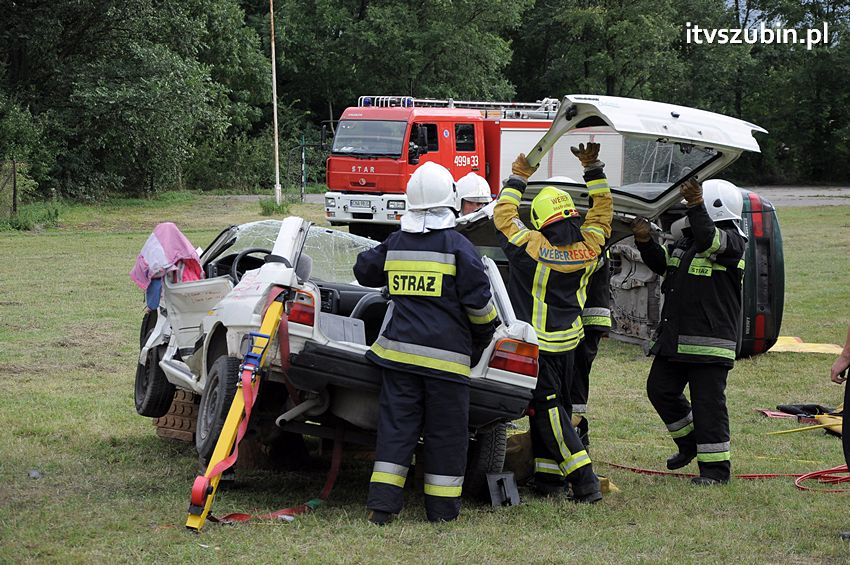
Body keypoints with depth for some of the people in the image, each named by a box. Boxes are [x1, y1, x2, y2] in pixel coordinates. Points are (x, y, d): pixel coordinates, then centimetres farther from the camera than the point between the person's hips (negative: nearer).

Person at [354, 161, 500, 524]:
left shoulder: (395, 243, 8)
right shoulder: (457, 246, -7)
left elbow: (364, 270, 26)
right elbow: (479, 301, -7)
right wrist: (483, 337, 11)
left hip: (399, 349, 4)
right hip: (446, 354, -4)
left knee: (396, 425, 5)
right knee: (446, 431, 5)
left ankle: (382, 503, -2)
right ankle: (442, 507, 9)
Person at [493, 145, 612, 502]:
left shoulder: (534, 248, -20)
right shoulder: (588, 246, -6)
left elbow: (504, 215, -7)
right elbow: (603, 208, 12)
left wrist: (518, 177, 4)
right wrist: (593, 168, 13)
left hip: (537, 346, -6)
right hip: (567, 343, 6)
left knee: (547, 410, -5)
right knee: (553, 408, 16)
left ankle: (585, 481, -11)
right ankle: (548, 477, 19)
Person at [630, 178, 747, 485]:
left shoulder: (731, 243, -10)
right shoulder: (685, 240, 16)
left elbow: (708, 239, -31)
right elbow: (662, 263, 22)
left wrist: (696, 205, -44)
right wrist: (645, 241, 4)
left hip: (710, 342, -8)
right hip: (674, 338, 8)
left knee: (708, 402, -5)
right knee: (660, 390, 11)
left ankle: (716, 466, 3)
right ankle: (690, 441, 30)